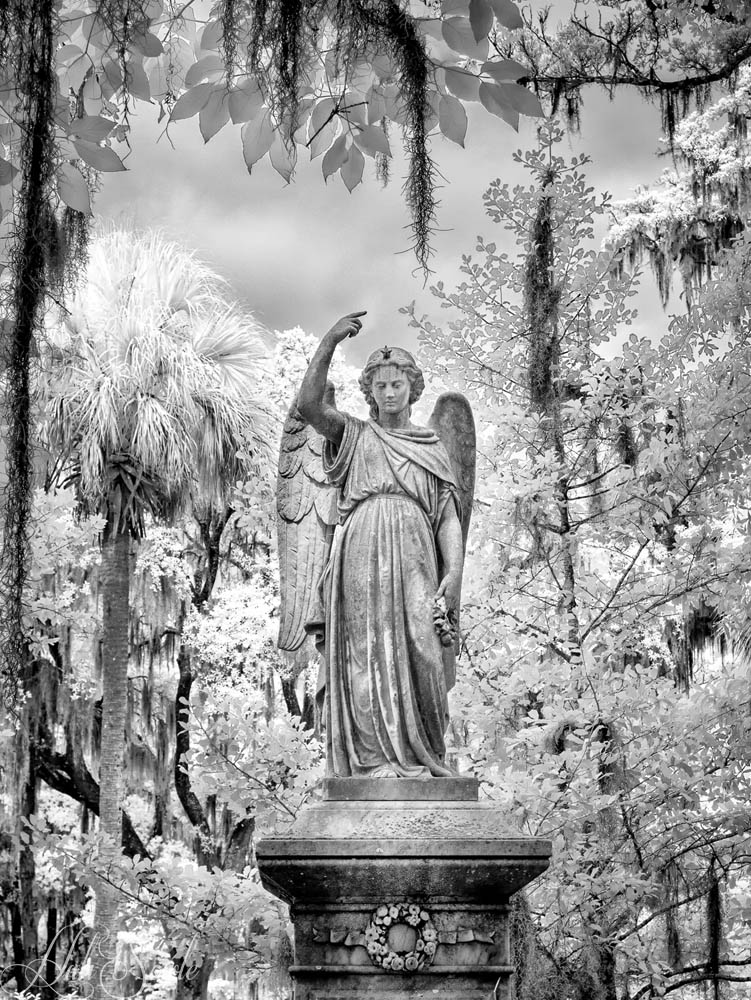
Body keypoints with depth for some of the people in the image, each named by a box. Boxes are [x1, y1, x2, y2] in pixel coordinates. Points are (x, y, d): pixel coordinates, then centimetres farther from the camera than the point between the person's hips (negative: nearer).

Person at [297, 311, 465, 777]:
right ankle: (378, 760, -10)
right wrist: (330, 342, -10)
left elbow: (449, 517, 12)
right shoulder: (354, 436, 18)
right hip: (361, 558, -1)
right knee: (370, 656, -8)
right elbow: (309, 405, -1)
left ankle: (424, 757, -6)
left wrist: (455, 572, -4)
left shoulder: (434, 449, 22)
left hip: (414, 560, 1)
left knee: (421, 652, -13)